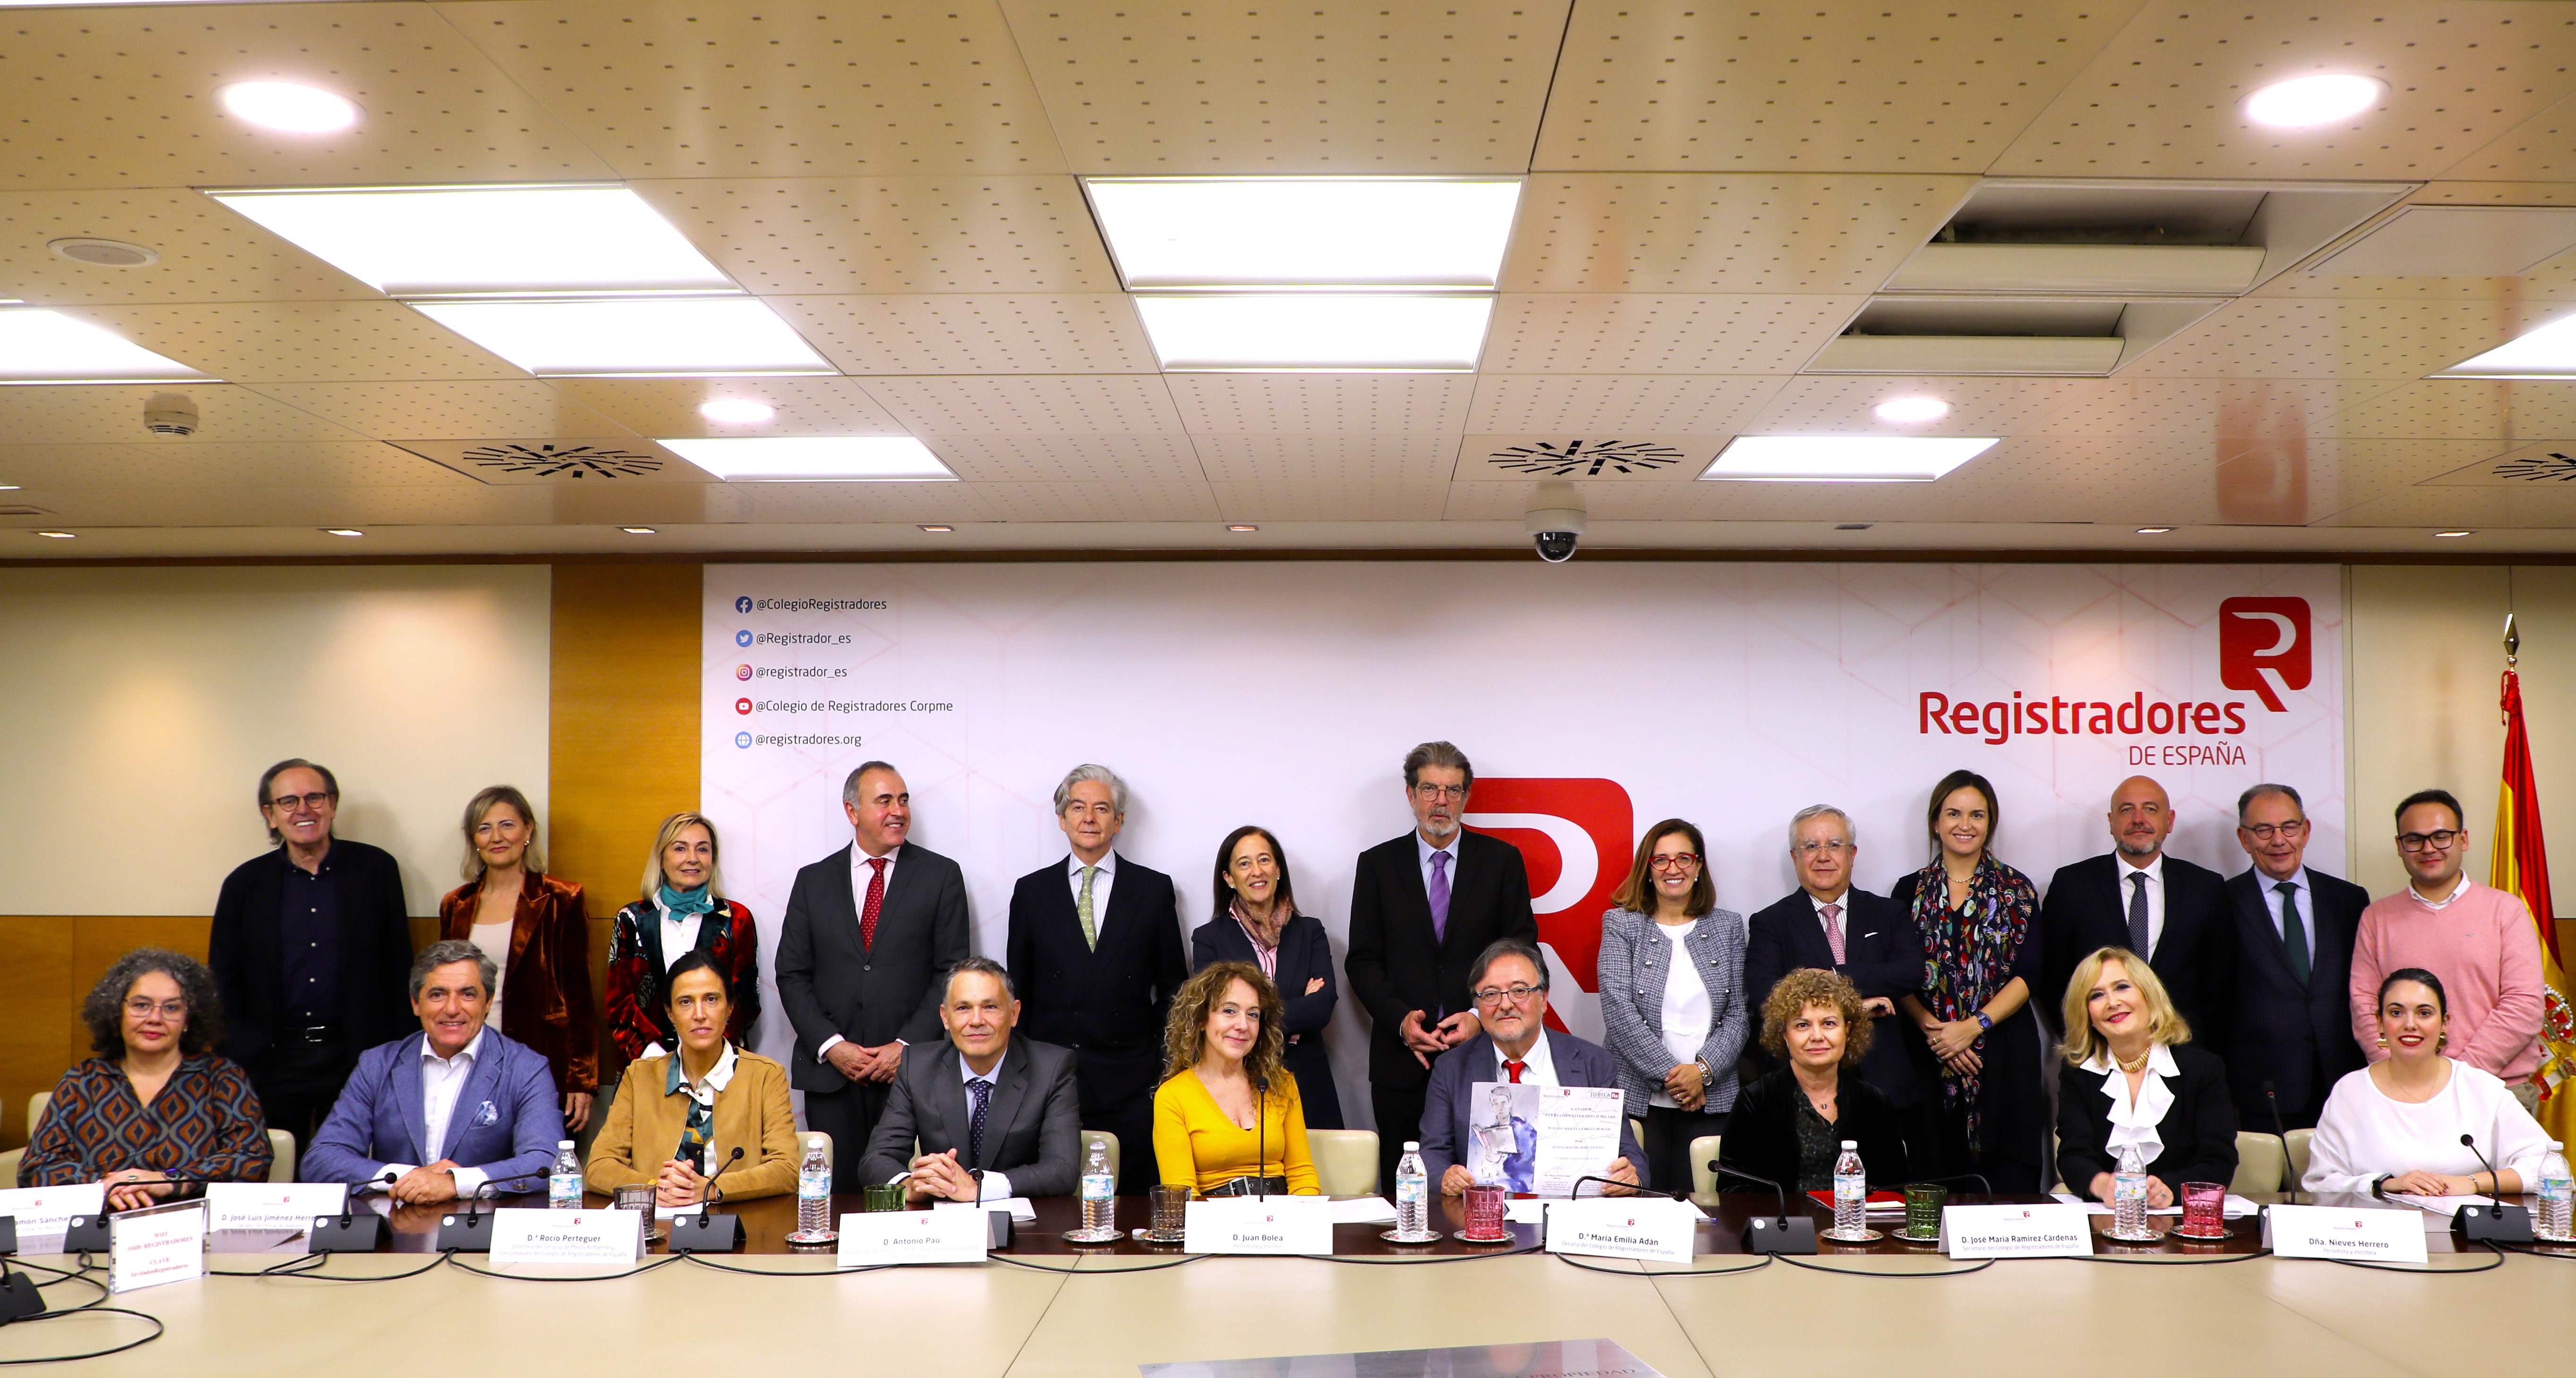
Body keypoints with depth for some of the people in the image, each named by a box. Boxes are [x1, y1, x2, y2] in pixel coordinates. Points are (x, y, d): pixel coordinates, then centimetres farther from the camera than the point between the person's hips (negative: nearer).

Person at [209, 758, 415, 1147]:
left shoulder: (376, 869, 3)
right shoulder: (245, 884, 5)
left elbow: (399, 968, 3)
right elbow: (223, 980, 8)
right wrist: (238, 1056, -2)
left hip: (356, 1056, -1)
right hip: (273, 1063, 1)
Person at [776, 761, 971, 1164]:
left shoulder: (942, 876, 5)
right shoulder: (813, 881, 10)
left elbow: (952, 974, 1)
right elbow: (792, 975, 7)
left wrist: (907, 1046, -9)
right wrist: (830, 1045, -6)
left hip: (913, 1070, -1)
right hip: (829, 1074, 2)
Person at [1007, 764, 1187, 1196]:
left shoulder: (1154, 889, 7)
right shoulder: (1032, 892, 9)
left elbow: (1173, 987, 8)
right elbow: (1017, 990, 12)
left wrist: (1164, 1067, 1)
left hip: (1130, 1092, -1)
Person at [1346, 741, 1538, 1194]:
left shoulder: (1502, 860, 6)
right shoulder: (1377, 864, 8)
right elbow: (1362, 961, 5)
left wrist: (1481, 1016, -10)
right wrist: (1401, 1020, -10)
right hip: (1402, 1063, 1)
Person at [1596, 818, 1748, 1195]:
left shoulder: (1728, 926, 12)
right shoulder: (1622, 924, 5)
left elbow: (1737, 1013, 7)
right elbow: (1618, 1010, -6)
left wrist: (1703, 1070, -9)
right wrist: (1670, 1075, -12)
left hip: (1710, 1099, 2)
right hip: (1638, 1097, -2)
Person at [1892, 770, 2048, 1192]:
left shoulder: (2017, 891, 8)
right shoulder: (1910, 891, 9)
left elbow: (2028, 975, -1)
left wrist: (1974, 1026, -12)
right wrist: (1933, 1028, -11)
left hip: (2004, 1051, 0)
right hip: (1931, 1052, 0)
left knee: (2012, 1184, -6)